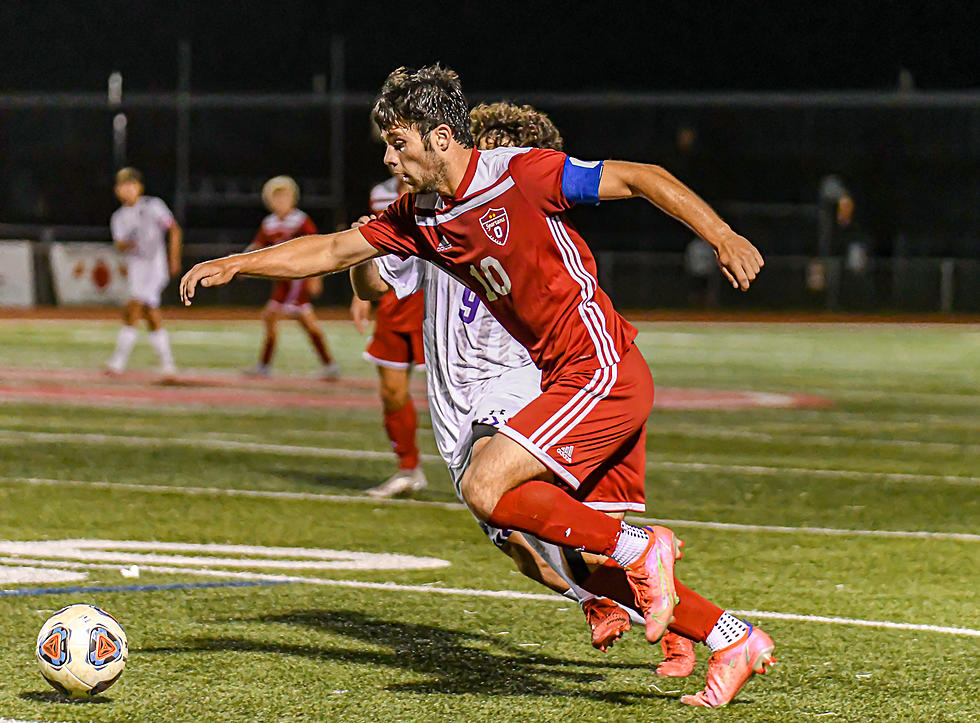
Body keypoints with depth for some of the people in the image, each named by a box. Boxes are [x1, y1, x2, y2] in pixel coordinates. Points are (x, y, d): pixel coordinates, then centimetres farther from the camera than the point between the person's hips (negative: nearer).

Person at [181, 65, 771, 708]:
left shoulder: (520, 174, -13)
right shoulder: (419, 217, 10)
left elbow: (640, 177, -12)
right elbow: (335, 250, 19)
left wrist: (722, 237, -19)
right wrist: (233, 265, 13)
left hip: (603, 371, -9)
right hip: (566, 381, 9)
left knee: (485, 489, -18)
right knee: (580, 559, 6)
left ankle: (640, 548, -9)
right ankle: (733, 640, 14)